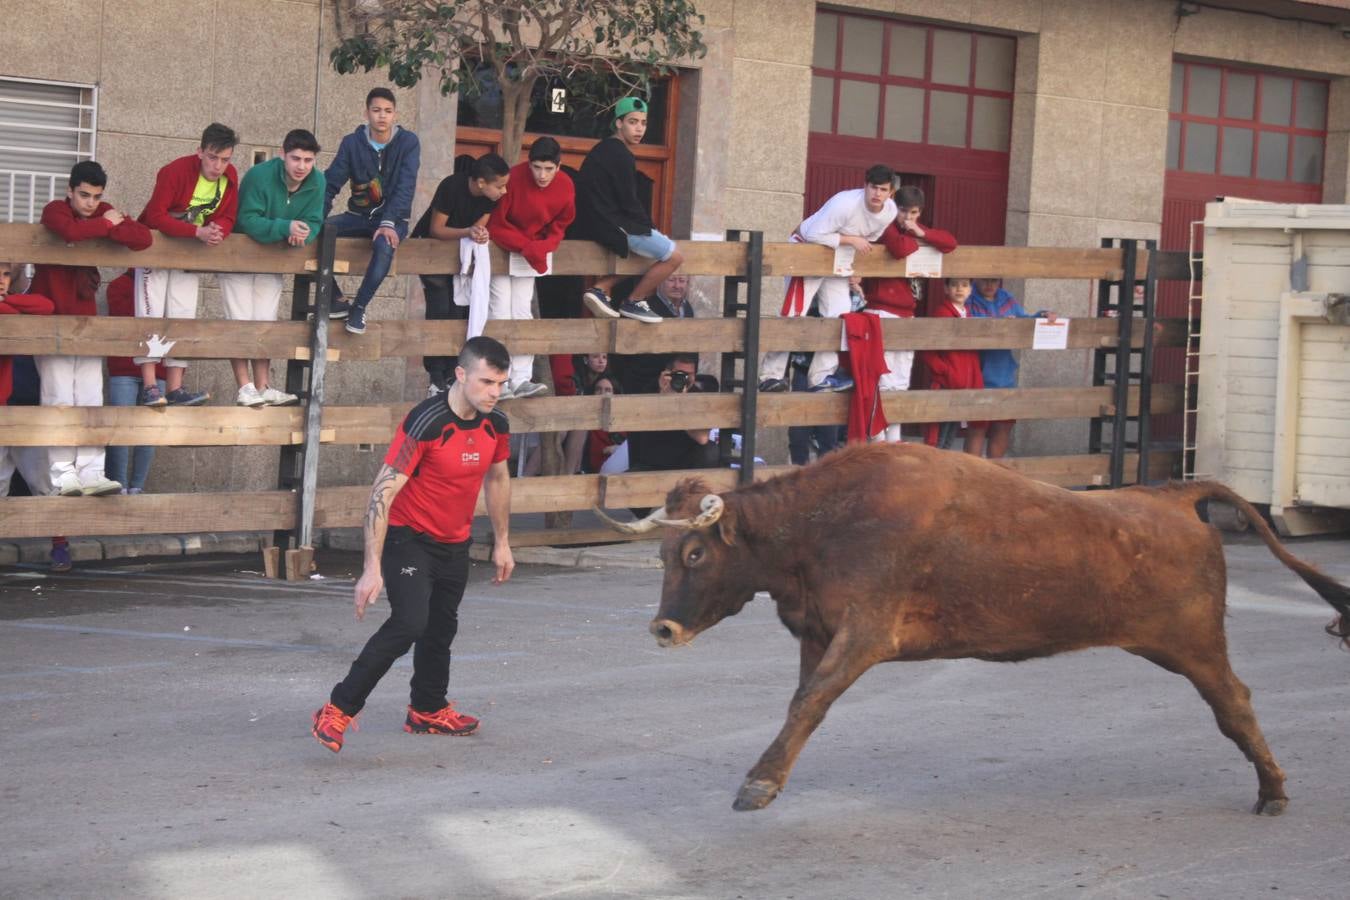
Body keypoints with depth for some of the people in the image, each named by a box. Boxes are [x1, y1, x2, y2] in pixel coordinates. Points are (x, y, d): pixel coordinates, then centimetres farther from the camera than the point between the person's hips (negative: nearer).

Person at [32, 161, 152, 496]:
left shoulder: (104, 213, 7)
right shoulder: (54, 210, -6)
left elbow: (144, 238, -7)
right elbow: (71, 232, -30)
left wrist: (106, 229, -15)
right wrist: (106, 224, -14)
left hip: (86, 318, 5)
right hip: (52, 316, -4)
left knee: (91, 400, -2)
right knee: (60, 399, -7)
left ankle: (90, 472, -4)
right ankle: (64, 475, -7)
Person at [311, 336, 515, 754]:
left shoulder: (495, 424, -5)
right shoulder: (426, 422, -26)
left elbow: (497, 479, 16)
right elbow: (382, 493, -27)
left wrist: (502, 542, 21)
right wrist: (373, 569, -30)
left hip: (455, 544, 7)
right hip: (409, 539, -7)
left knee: (441, 628, 17)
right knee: (409, 623, -21)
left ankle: (428, 710, 39)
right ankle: (337, 711, -13)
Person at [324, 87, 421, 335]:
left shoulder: (408, 143, -8)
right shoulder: (352, 143, -2)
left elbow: (405, 187, -18)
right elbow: (331, 183, -5)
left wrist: (388, 223, -32)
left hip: (393, 219, -3)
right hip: (359, 215, 3)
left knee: (384, 245, -38)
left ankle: (359, 308, -21)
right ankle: (336, 302, -10)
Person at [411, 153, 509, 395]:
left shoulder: (492, 196, -16)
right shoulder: (452, 187, -32)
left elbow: (478, 226, -9)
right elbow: (436, 230, -26)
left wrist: (478, 234, -34)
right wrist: (468, 232, -42)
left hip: (462, 248, 5)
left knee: (461, 310, -5)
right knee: (440, 309, -15)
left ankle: (452, 374, 0)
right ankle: (436, 378, -11)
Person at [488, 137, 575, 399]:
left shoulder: (565, 188, -11)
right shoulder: (514, 179, -25)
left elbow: (558, 227, 4)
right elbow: (495, 225, -18)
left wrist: (540, 248, -16)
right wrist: (527, 247, -24)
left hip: (533, 248, 4)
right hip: (502, 248, -4)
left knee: (522, 311, -4)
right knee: (500, 311, -10)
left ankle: (520, 380, -8)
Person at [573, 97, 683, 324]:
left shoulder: (605, 149, 16)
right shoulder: (620, 155, -15)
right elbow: (629, 202, -16)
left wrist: (647, 226, 14)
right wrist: (650, 227, -1)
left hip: (593, 222, 10)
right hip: (611, 225, -10)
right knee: (674, 256, -7)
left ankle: (601, 289, 14)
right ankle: (634, 302, 7)